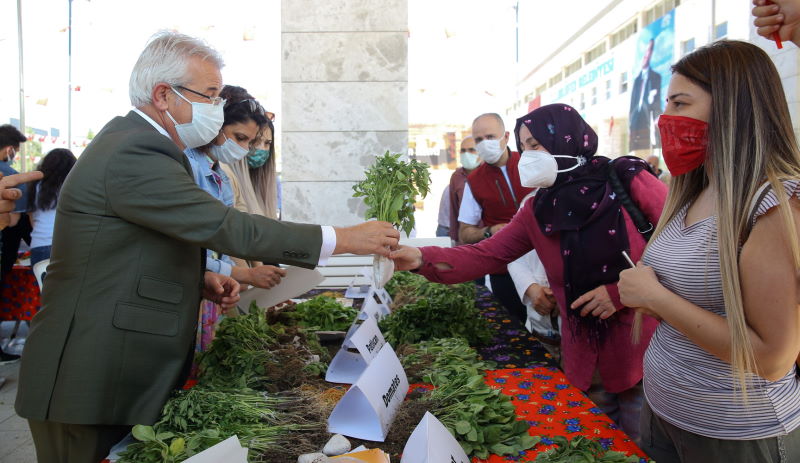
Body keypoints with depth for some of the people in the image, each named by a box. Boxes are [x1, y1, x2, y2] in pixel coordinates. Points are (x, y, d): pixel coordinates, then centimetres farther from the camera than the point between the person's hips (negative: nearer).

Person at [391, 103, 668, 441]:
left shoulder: (629, 182, -10)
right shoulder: (538, 210, 3)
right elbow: (485, 256, -3)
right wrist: (421, 258, -18)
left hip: (645, 353, -4)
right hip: (585, 359, 4)